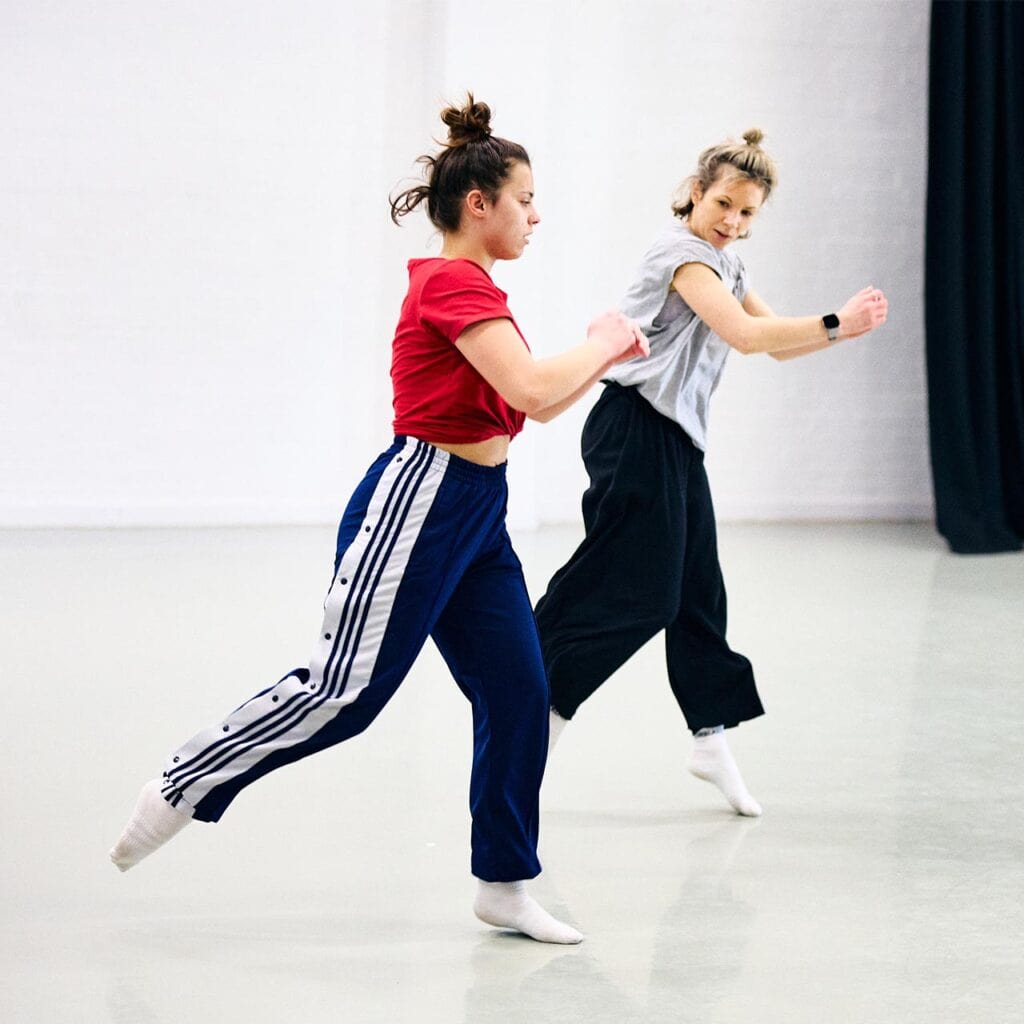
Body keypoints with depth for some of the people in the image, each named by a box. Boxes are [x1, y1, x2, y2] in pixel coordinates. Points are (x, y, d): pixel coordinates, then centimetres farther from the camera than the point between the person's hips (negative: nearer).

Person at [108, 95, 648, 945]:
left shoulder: (470, 288, 16)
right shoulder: (453, 284, -15)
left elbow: (533, 406, 25)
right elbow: (533, 390, -25)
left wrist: (604, 359, 14)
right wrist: (600, 341, -8)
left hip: (475, 514, 10)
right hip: (420, 501, -10)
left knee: (518, 692, 5)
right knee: (345, 689, -8)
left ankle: (504, 884, 13)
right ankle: (185, 787, 6)